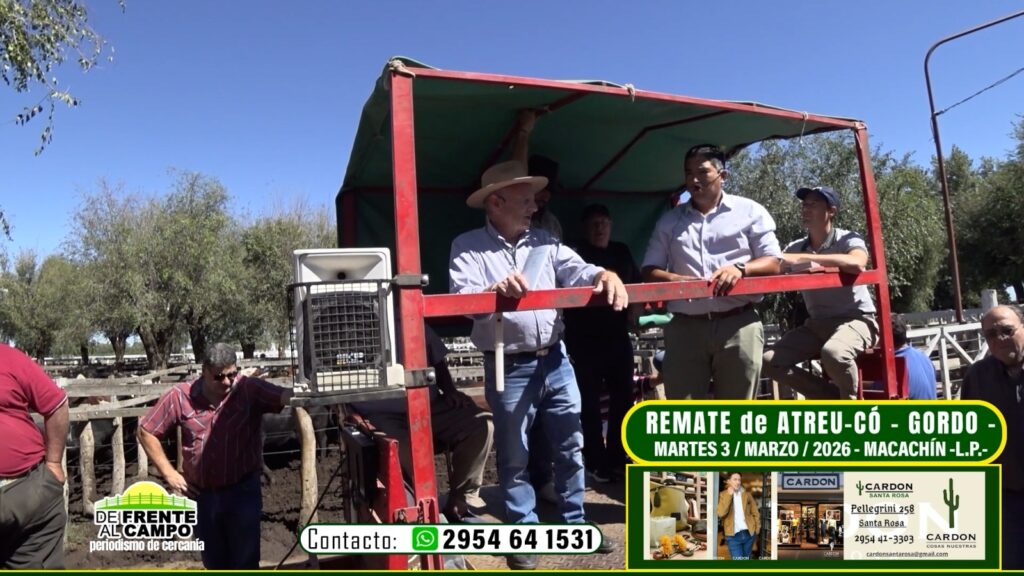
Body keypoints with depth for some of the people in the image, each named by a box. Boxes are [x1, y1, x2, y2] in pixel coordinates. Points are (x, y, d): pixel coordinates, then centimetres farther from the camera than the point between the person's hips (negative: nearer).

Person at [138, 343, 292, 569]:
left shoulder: (250, 389, -14)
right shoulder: (180, 396, -6)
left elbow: (285, 396, -31)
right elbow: (146, 431, 5)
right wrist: (169, 473, 2)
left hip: (243, 490, -3)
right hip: (201, 494, 3)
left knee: (246, 562, 5)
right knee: (215, 562, 19)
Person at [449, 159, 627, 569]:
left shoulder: (544, 242, 11)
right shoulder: (468, 247, -4)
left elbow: (576, 270, -2)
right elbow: (463, 298, -17)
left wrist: (604, 275, -23)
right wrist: (495, 291, -38)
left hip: (555, 359, 5)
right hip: (509, 367, -5)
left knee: (571, 445, 15)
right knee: (514, 456, 8)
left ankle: (575, 525, 33)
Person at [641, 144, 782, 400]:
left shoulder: (750, 211, 9)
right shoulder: (669, 221, 15)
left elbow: (773, 262, 5)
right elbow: (649, 271, 9)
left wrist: (740, 268, -16)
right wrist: (675, 280, -13)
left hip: (739, 325, -1)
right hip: (685, 327, 2)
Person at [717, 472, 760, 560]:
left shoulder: (747, 494, 7)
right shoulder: (723, 495, 0)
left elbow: (755, 512, 10)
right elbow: (721, 513, -14)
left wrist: (757, 528, 2)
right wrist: (729, 495, -14)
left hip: (748, 534, 3)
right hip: (733, 535, -3)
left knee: (746, 559, 16)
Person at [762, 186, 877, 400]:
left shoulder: (848, 239, -9)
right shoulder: (795, 248, 6)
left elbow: (857, 264, -31)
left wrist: (803, 258, -32)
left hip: (856, 319, -5)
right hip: (817, 323, 6)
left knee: (833, 353, -38)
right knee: (771, 361, -12)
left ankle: (849, 398, -6)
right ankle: (833, 396, 5)